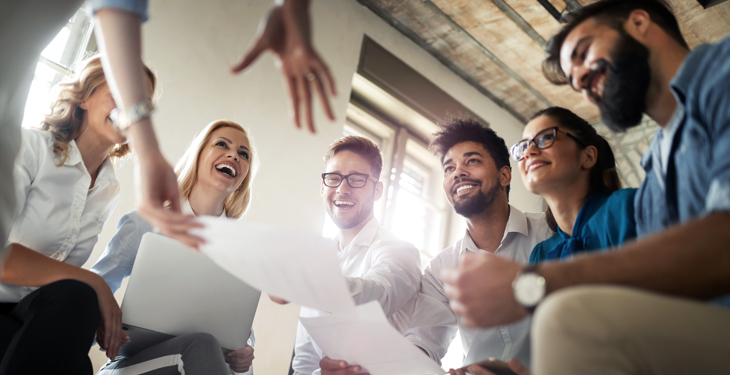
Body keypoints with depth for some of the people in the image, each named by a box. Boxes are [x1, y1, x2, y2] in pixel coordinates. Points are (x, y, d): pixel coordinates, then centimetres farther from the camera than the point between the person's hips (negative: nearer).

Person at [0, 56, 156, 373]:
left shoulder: (110, 191, 10)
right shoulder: (30, 146, -10)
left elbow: (68, 273, 11)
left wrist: (91, 317, -9)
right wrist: (92, 283, -24)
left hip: (32, 312, 5)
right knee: (76, 297, -33)